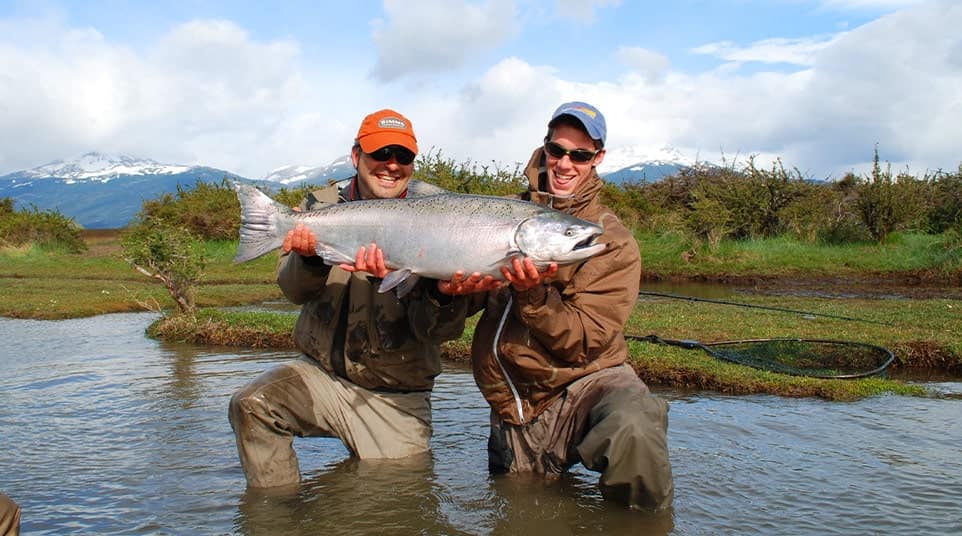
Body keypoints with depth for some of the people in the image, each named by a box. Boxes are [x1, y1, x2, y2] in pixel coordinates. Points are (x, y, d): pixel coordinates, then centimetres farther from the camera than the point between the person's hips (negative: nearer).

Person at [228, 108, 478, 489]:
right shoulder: (322, 206, 2)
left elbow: (438, 331, -13)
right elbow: (294, 291, -9)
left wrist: (445, 295, -36)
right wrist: (310, 257, -32)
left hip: (395, 398, -1)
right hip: (322, 371, 2)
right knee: (250, 405, -21)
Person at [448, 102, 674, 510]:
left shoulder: (615, 243, -6)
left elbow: (584, 342, -13)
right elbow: (470, 303, 5)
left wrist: (533, 294, -29)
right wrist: (459, 288, -19)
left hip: (586, 381, -3)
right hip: (515, 405, 4)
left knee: (634, 431, -35)